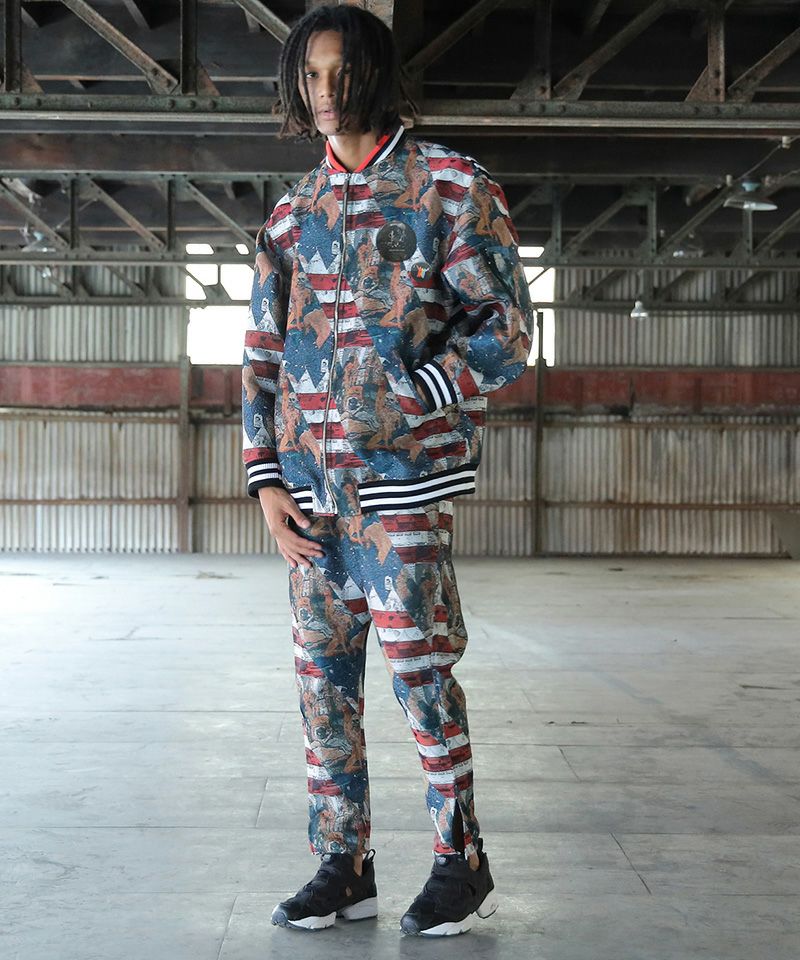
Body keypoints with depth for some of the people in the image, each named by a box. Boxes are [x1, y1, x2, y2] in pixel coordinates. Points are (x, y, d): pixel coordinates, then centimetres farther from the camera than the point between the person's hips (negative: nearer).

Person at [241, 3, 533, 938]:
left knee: (418, 668, -2)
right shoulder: (294, 210, 14)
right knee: (323, 672, 7)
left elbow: (507, 329, -4)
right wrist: (267, 480, 4)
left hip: (401, 474, -5)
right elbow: (262, 352, 14)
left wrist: (402, 402, -15)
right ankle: (344, 865, 19)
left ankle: (463, 863, 14)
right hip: (310, 483, 5)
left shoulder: (450, 185, 0)